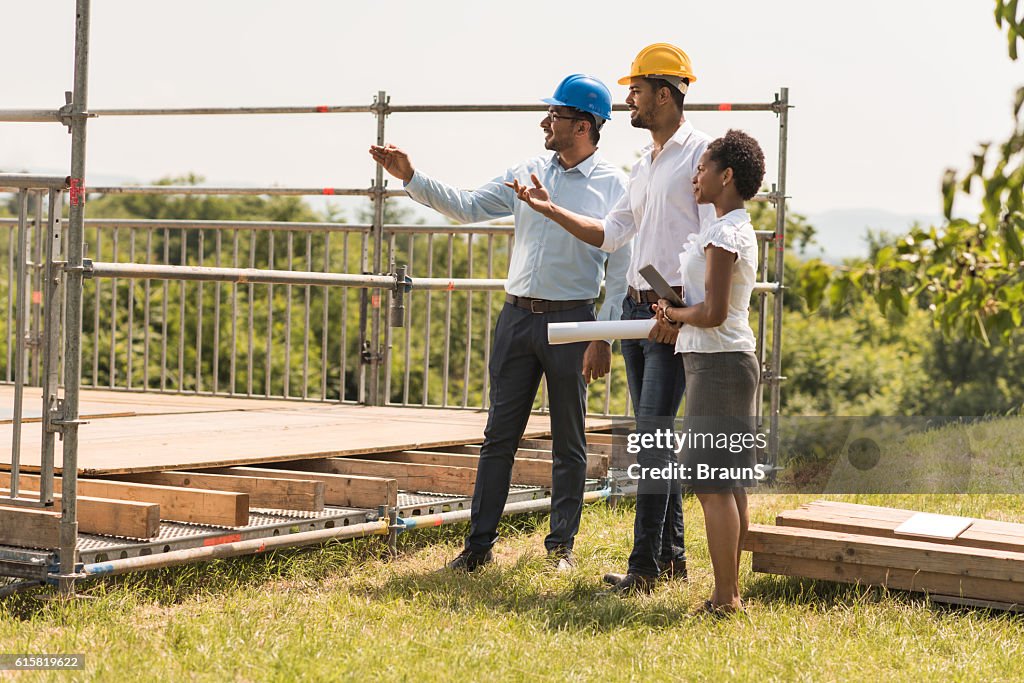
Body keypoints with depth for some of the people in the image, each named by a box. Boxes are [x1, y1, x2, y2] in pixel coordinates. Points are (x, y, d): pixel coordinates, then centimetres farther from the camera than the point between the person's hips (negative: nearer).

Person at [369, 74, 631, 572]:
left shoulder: (614, 186, -5)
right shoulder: (527, 174, 9)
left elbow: (620, 270, -7)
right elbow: (466, 207, 13)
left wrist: (604, 339, -13)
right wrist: (410, 177, 3)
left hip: (572, 323, -4)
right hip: (518, 316, 4)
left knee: (569, 442, 6)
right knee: (499, 434, 4)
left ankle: (562, 545, 16)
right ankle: (479, 543, 7)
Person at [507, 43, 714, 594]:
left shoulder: (701, 152, -9)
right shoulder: (644, 165, 18)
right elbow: (610, 234, 19)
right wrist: (550, 209, 12)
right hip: (635, 306, 9)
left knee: (653, 435, -12)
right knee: (653, 435, 10)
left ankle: (645, 567, -11)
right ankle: (672, 556, 17)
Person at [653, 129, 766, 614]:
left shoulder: (723, 235, -16)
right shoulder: (739, 230, 16)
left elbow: (713, 312, -22)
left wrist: (673, 315, -4)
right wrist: (677, 318, 5)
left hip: (717, 363, -10)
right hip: (730, 359, 10)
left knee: (713, 485, -8)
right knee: (729, 483, 12)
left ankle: (725, 597, -7)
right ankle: (731, 591, 16)